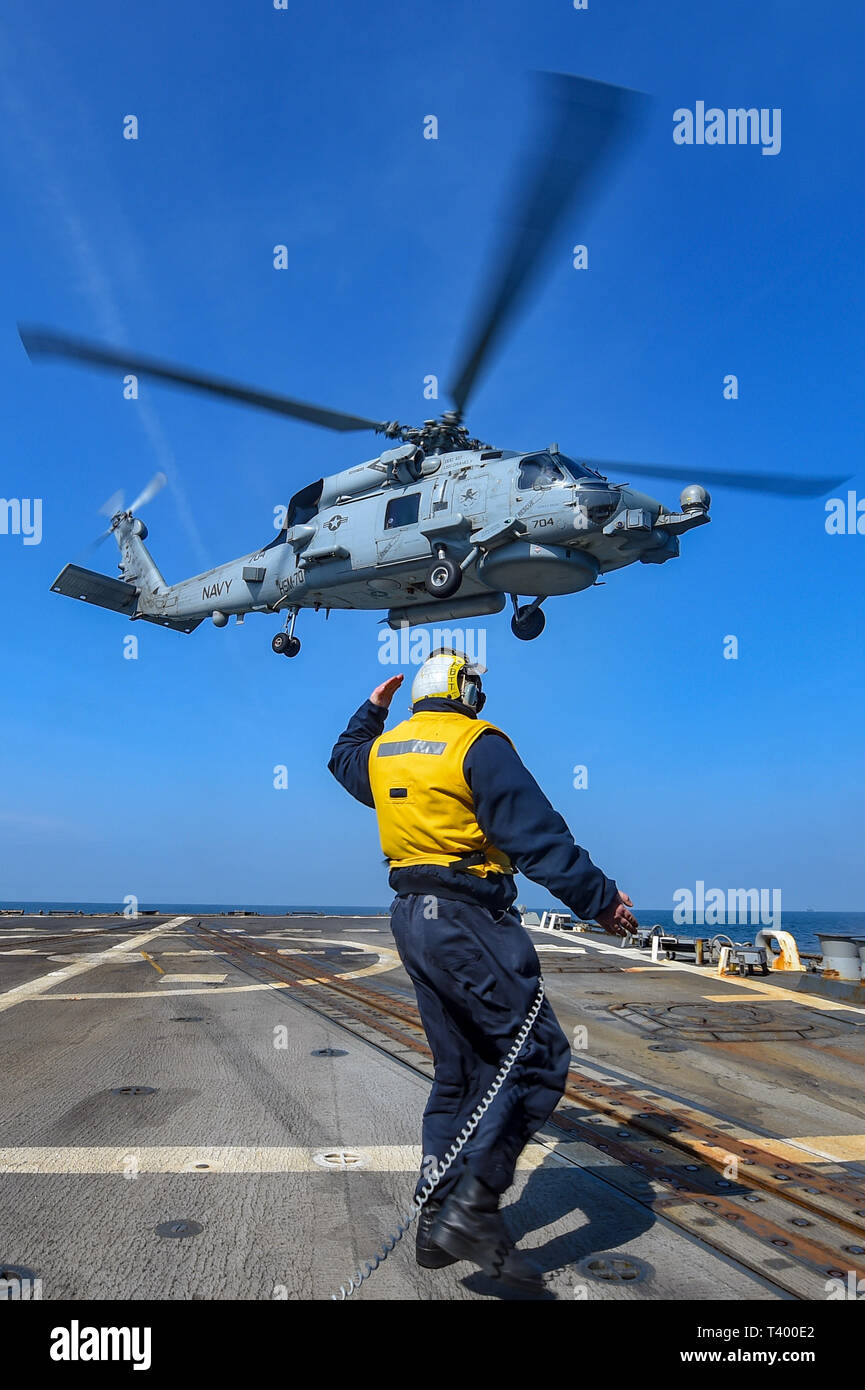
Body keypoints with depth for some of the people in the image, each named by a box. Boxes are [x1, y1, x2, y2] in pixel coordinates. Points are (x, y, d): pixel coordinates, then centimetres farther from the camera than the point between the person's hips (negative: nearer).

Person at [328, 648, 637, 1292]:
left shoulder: (385, 748, 11)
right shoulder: (479, 744, -11)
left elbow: (345, 757, 36)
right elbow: (537, 835, -16)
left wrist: (372, 710, 48)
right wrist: (600, 898, -11)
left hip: (414, 919, 9)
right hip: (470, 921, -9)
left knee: (462, 1074, 17)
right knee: (540, 1058, -2)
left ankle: (438, 1221, 22)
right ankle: (473, 1204, -7)